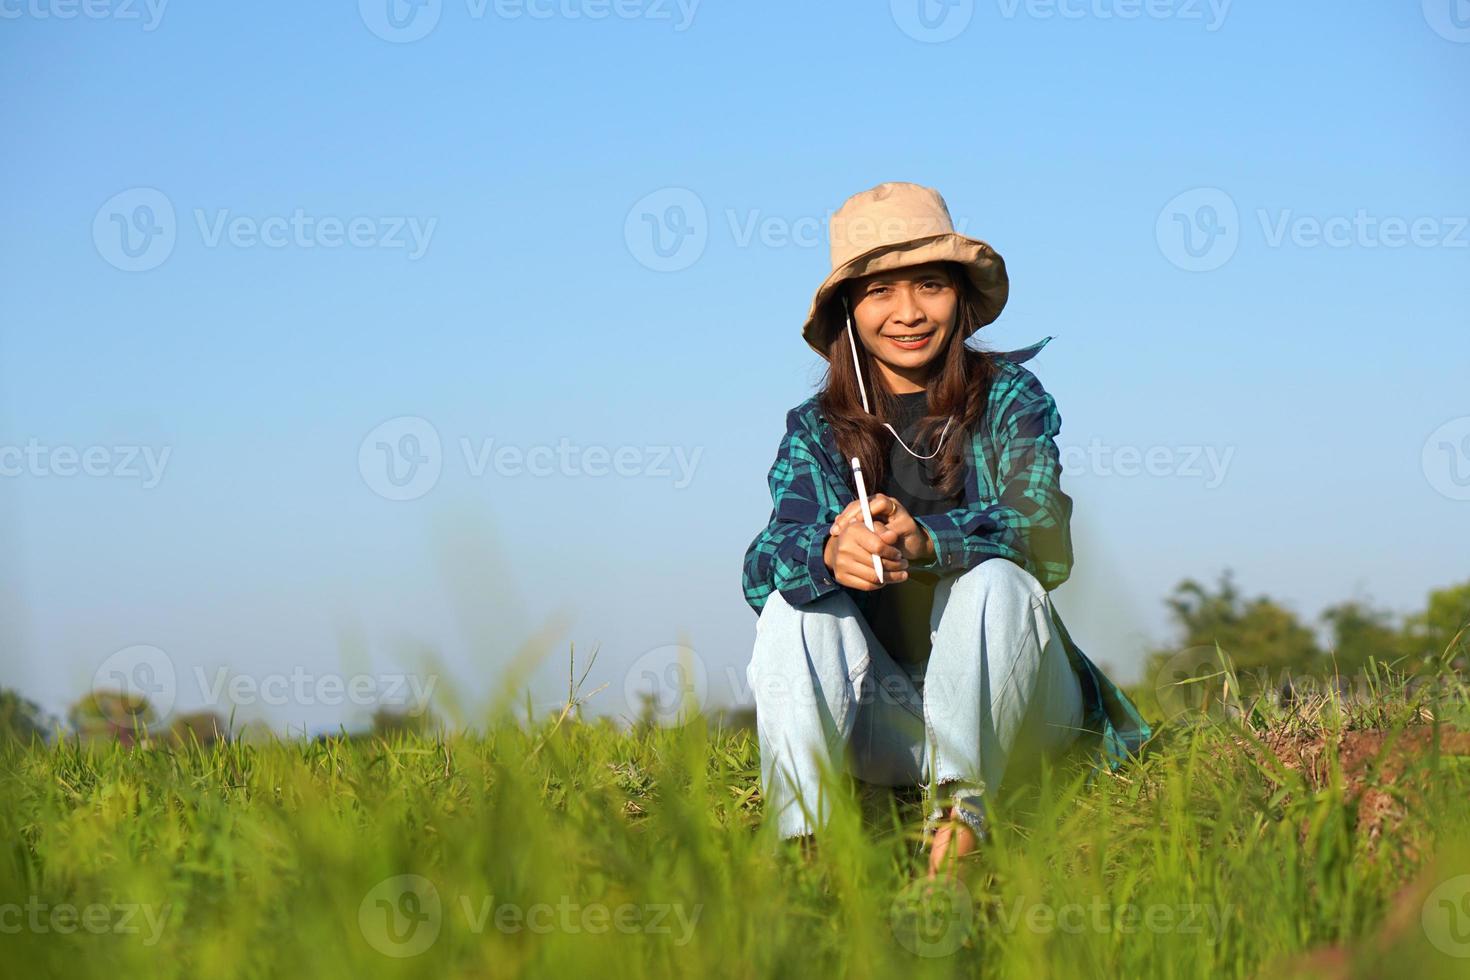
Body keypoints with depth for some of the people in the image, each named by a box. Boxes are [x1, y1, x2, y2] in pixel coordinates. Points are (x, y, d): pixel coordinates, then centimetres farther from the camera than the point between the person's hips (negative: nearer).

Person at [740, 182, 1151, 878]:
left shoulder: (1009, 400, 1)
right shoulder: (816, 430, 6)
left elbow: (1046, 534, -17)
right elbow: (760, 569, -11)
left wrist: (925, 539, -38)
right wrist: (829, 552, -36)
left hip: (1008, 714, -2)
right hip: (885, 727, 2)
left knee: (992, 580, -28)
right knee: (794, 605, -22)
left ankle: (961, 816, -38)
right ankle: (803, 840, -36)